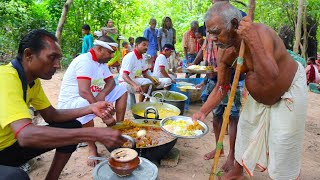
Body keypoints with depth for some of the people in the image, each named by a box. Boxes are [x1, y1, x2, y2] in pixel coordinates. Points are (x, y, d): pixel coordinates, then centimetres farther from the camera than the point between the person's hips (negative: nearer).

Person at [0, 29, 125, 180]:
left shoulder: (33, 80, 0)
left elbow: (51, 115, 6)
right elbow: (25, 134, -40)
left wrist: (91, 108, -11)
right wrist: (95, 134, -41)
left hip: (13, 142, 9)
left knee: (72, 126, 4)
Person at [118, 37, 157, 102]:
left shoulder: (142, 58, 5)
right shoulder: (130, 57, -21)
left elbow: (144, 73, 12)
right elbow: (124, 76, -29)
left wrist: (152, 79, -9)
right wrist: (135, 85, -46)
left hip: (136, 80, 9)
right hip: (125, 82, -9)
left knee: (153, 84, -1)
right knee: (147, 84, -26)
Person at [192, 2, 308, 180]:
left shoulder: (260, 33, -33)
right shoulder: (225, 52, -13)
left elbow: (269, 79, -45)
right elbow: (221, 87, -6)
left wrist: (252, 41, -50)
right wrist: (203, 111, -17)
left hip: (289, 91, -6)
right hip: (259, 96, 7)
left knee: (283, 144, 0)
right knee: (245, 129, 15)